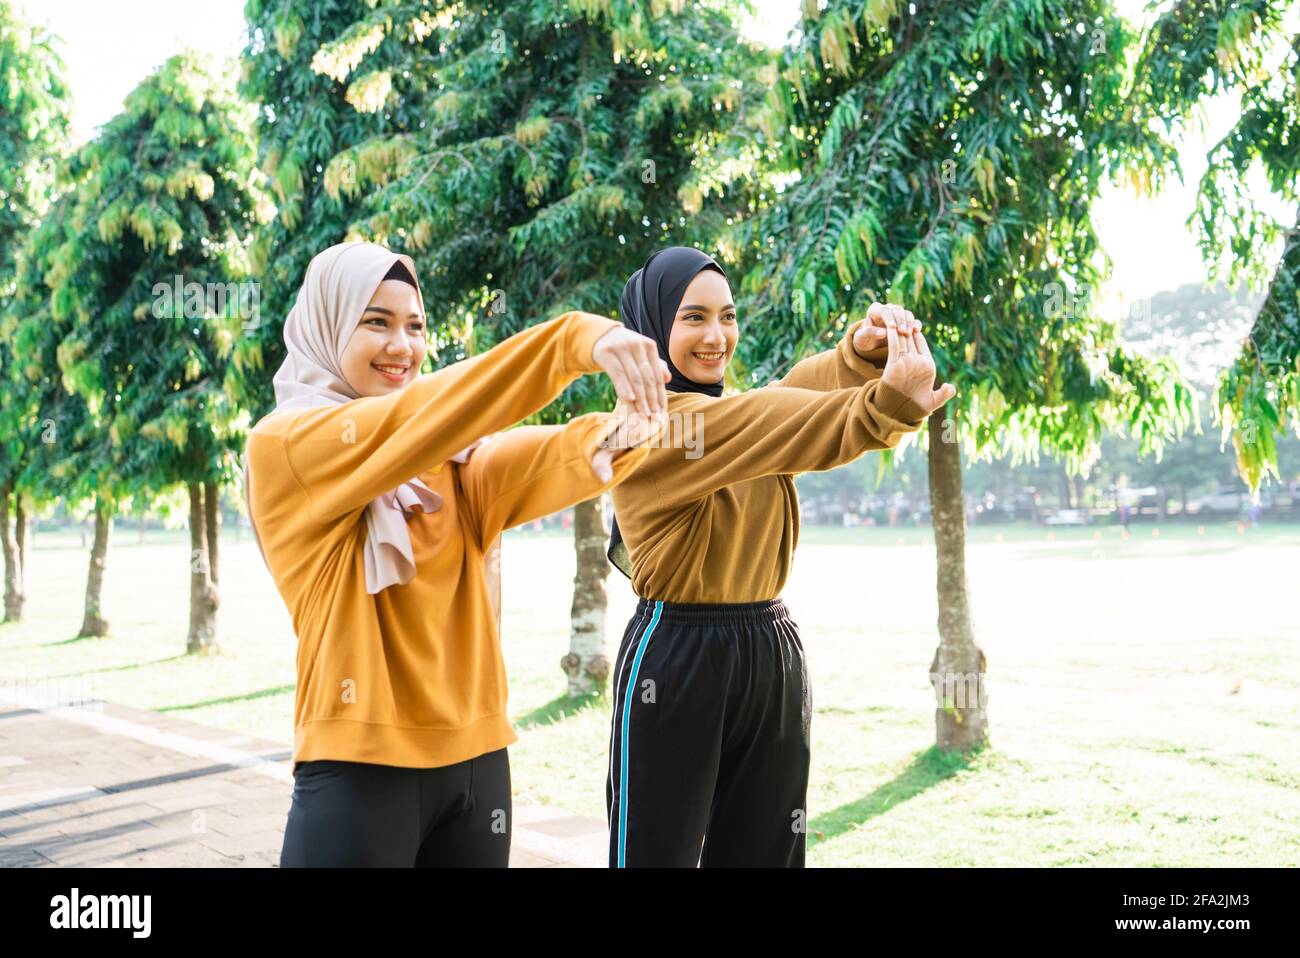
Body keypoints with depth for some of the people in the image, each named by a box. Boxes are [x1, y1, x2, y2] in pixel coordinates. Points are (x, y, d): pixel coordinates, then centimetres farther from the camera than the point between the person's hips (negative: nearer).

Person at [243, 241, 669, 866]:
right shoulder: (283, 445, -6)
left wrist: (612, 437, -31)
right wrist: (573, 340, -31)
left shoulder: (449, 458, 11)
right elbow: (417, 419, -22)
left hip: (474, 759, 6)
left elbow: (542, 465, -8)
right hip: (361, 767, -5)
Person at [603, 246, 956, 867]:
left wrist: (868, 348, -29)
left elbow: (805, 390, -7)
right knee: (659, 849, 1)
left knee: (765, 851, 13)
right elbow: (777, 426, -27)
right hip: (676, 659, -7)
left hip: (773, 654, 7)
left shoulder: (730, 416, 11)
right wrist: (888, 402, -40)